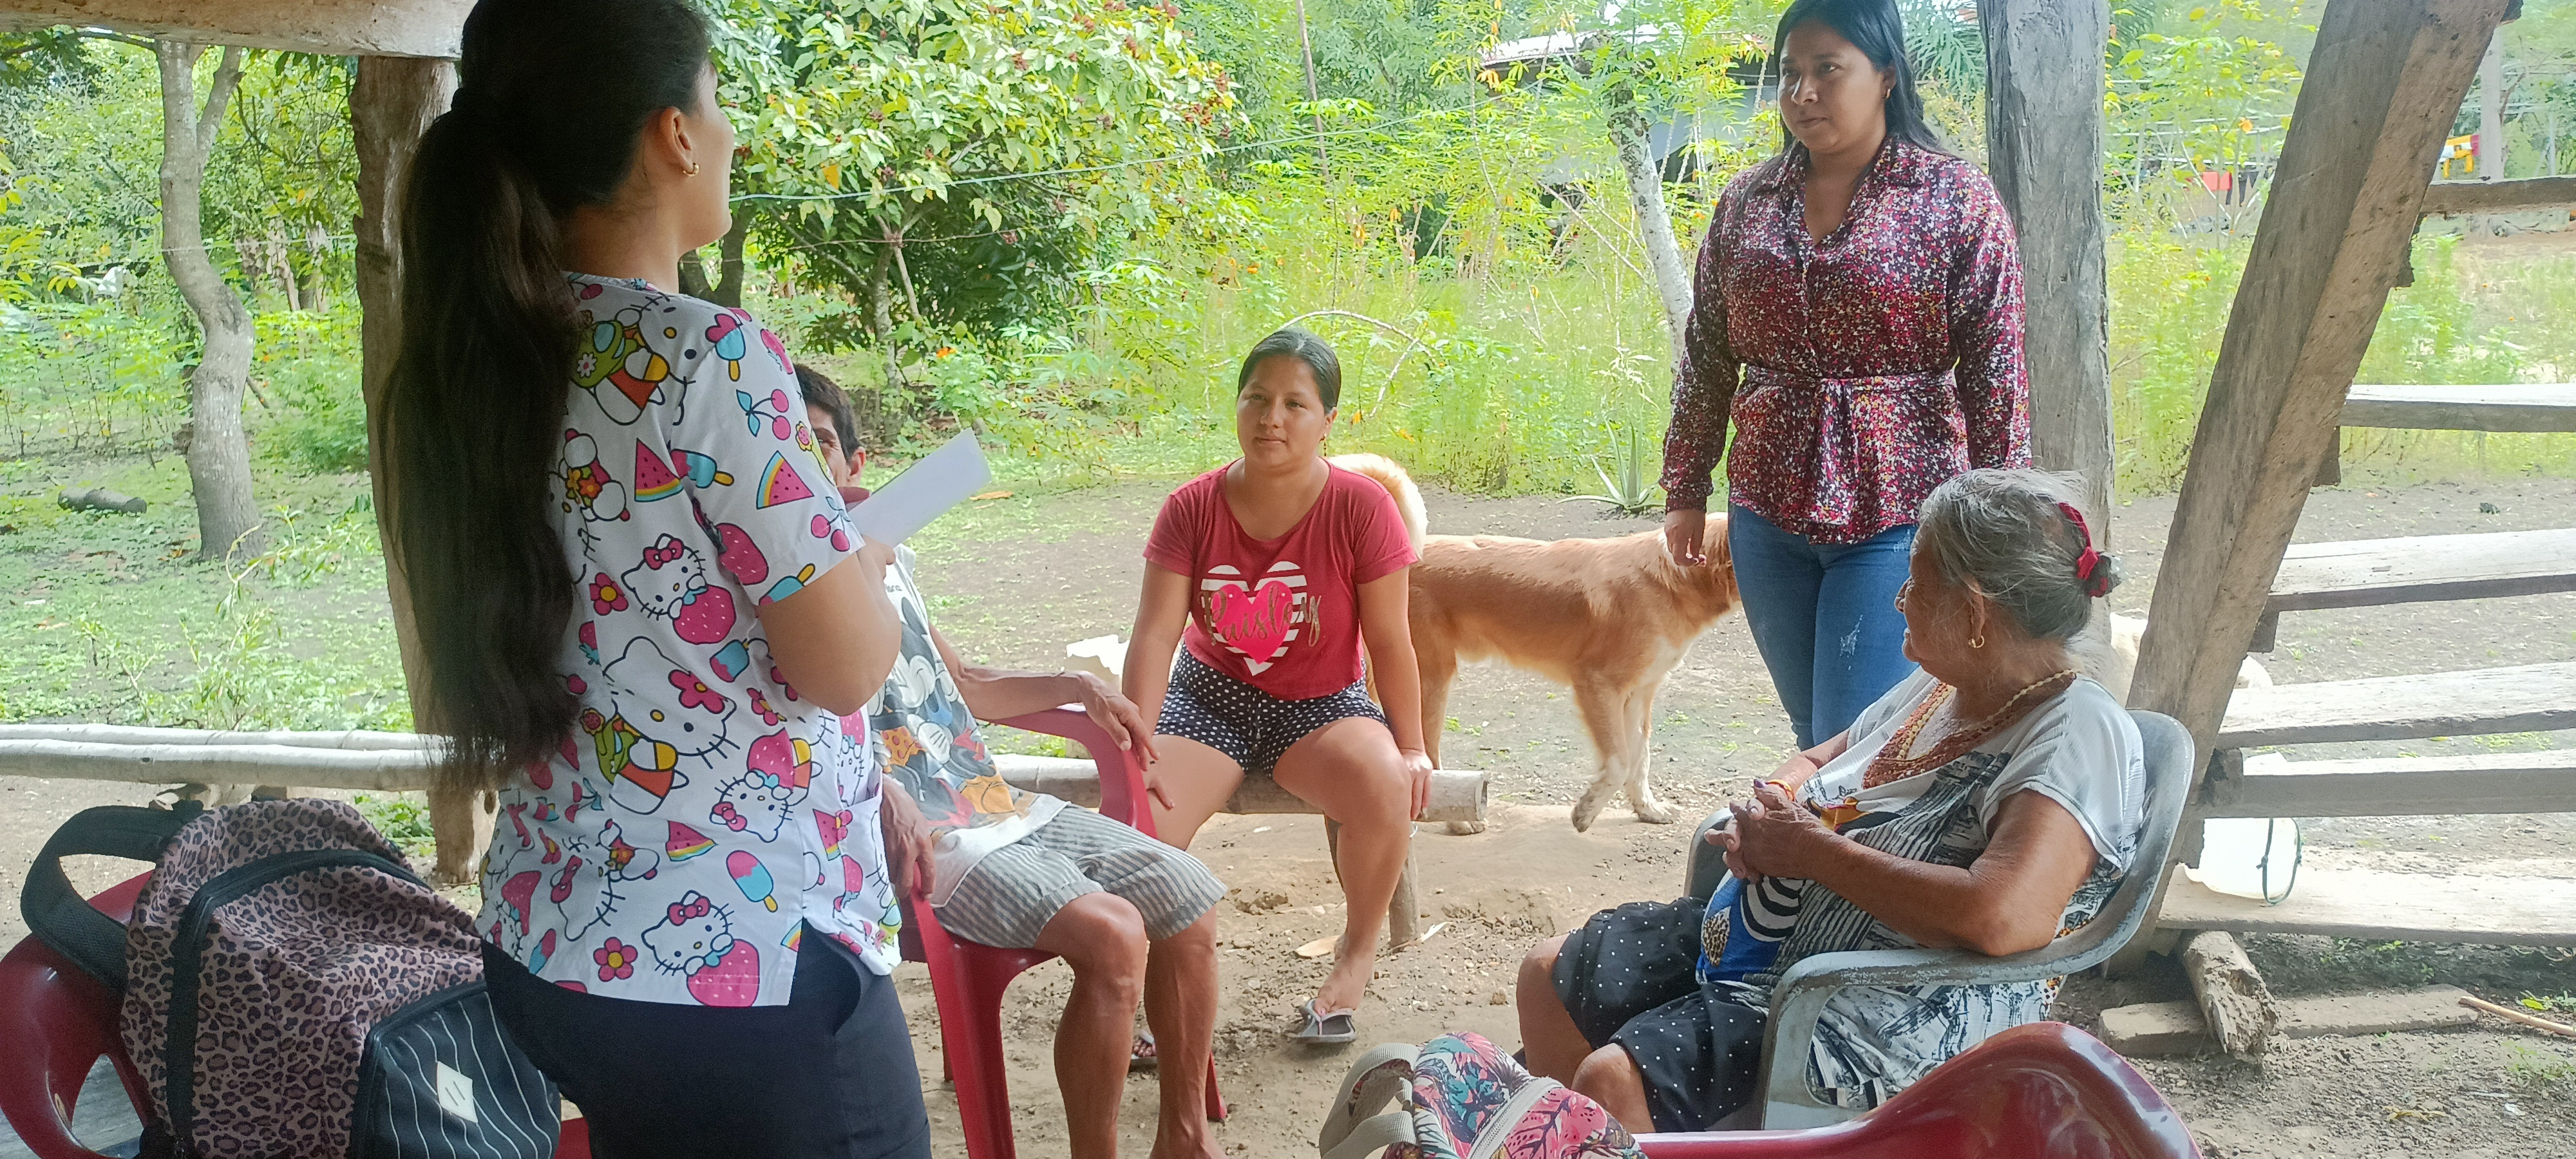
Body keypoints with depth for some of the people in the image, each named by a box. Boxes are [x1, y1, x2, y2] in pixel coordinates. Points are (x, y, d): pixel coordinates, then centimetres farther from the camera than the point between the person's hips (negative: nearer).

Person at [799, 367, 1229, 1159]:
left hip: (1000, 806, 8)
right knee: (1111, 935, -26)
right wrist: (879, 791, -37)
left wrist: (1072, 688, 22)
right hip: (916, 837, -8)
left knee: (1189, 899, 3)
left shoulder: (889, 556, 16)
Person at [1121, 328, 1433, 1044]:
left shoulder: (1361, 509, -12)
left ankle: (1357, 956, -6)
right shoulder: (1192, 509, -8)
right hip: (1209, 696, 1)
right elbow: (1154, 635, -12)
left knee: (1385, 788, -32)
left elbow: (1390, 641, -8)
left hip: (1321, 704, -1)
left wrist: (1411, 749, -11)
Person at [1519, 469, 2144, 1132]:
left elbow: (2005, 919, -36)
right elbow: (1817, 764, 26)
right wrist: (1771, 812, -2)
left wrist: (1811, 850, -23)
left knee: (1612, 1082, -24)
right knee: (1550, 974, 12)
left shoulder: (2079, 735, -20)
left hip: (1900, 1022, -10)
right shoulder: (1940, 686, 9)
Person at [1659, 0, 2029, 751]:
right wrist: (1685, 489, 12)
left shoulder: (1955, 200, -5)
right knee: (1813, 740, 13)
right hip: (1769, 512, 5)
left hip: (1897, 512, -5)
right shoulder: (1747, 203, 7)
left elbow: (1995, 373, -5)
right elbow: (1706, 358, 13)